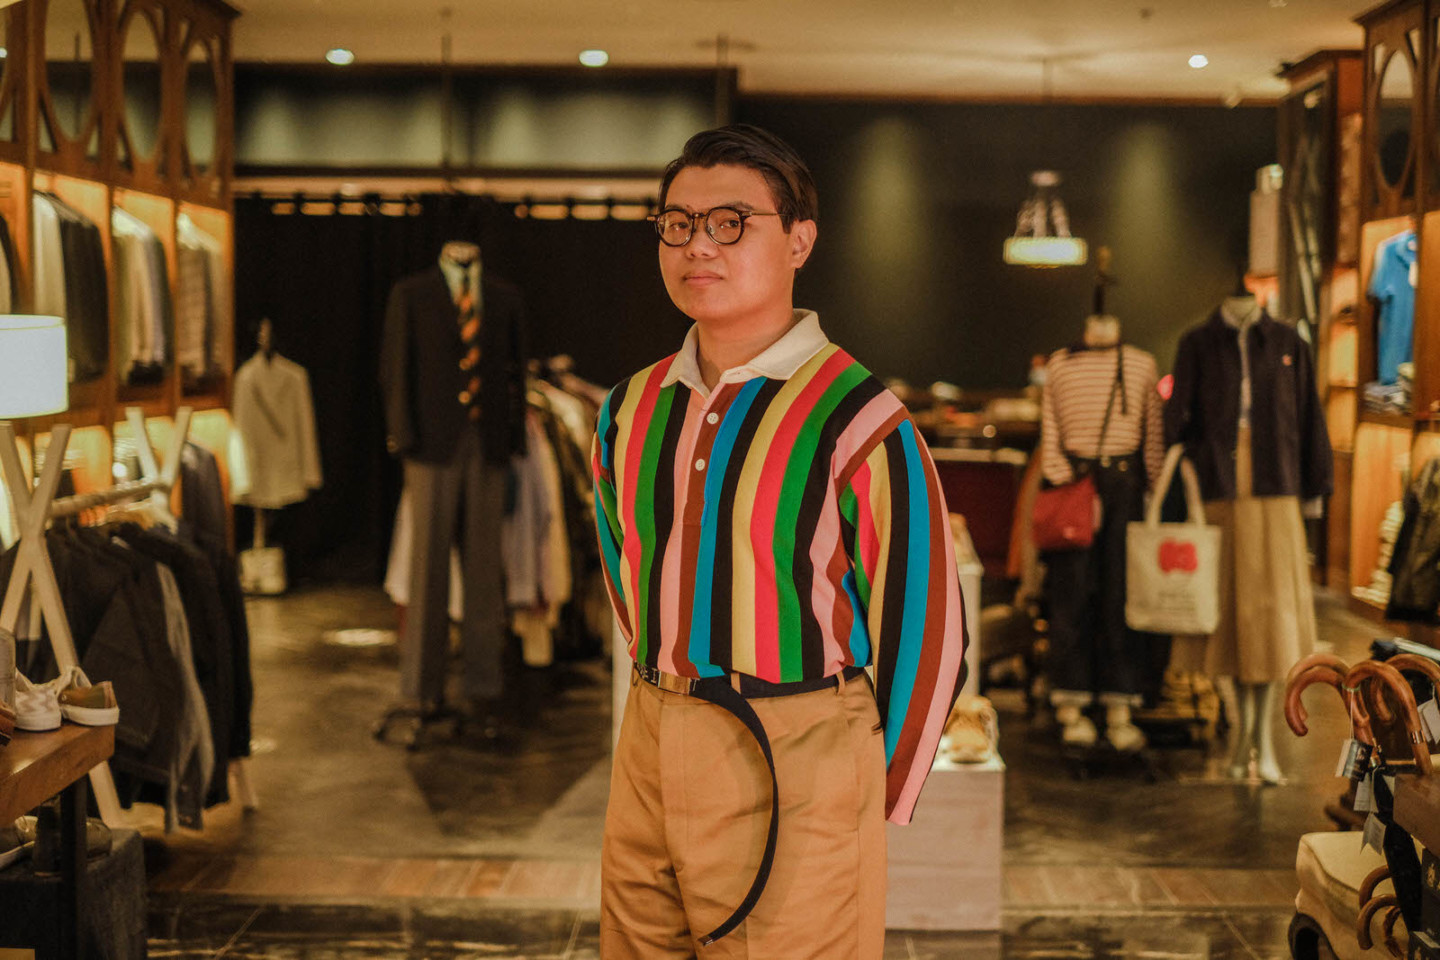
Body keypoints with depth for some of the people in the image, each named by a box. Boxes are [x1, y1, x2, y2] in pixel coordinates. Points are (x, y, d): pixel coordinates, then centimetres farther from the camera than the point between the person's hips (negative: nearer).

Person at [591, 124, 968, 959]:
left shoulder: (858, 422, -11)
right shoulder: (632, 412, 7)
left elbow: (927, 637, -7)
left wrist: (870, 807, 1)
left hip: (795, 766, -6)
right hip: (650, 759, 6)